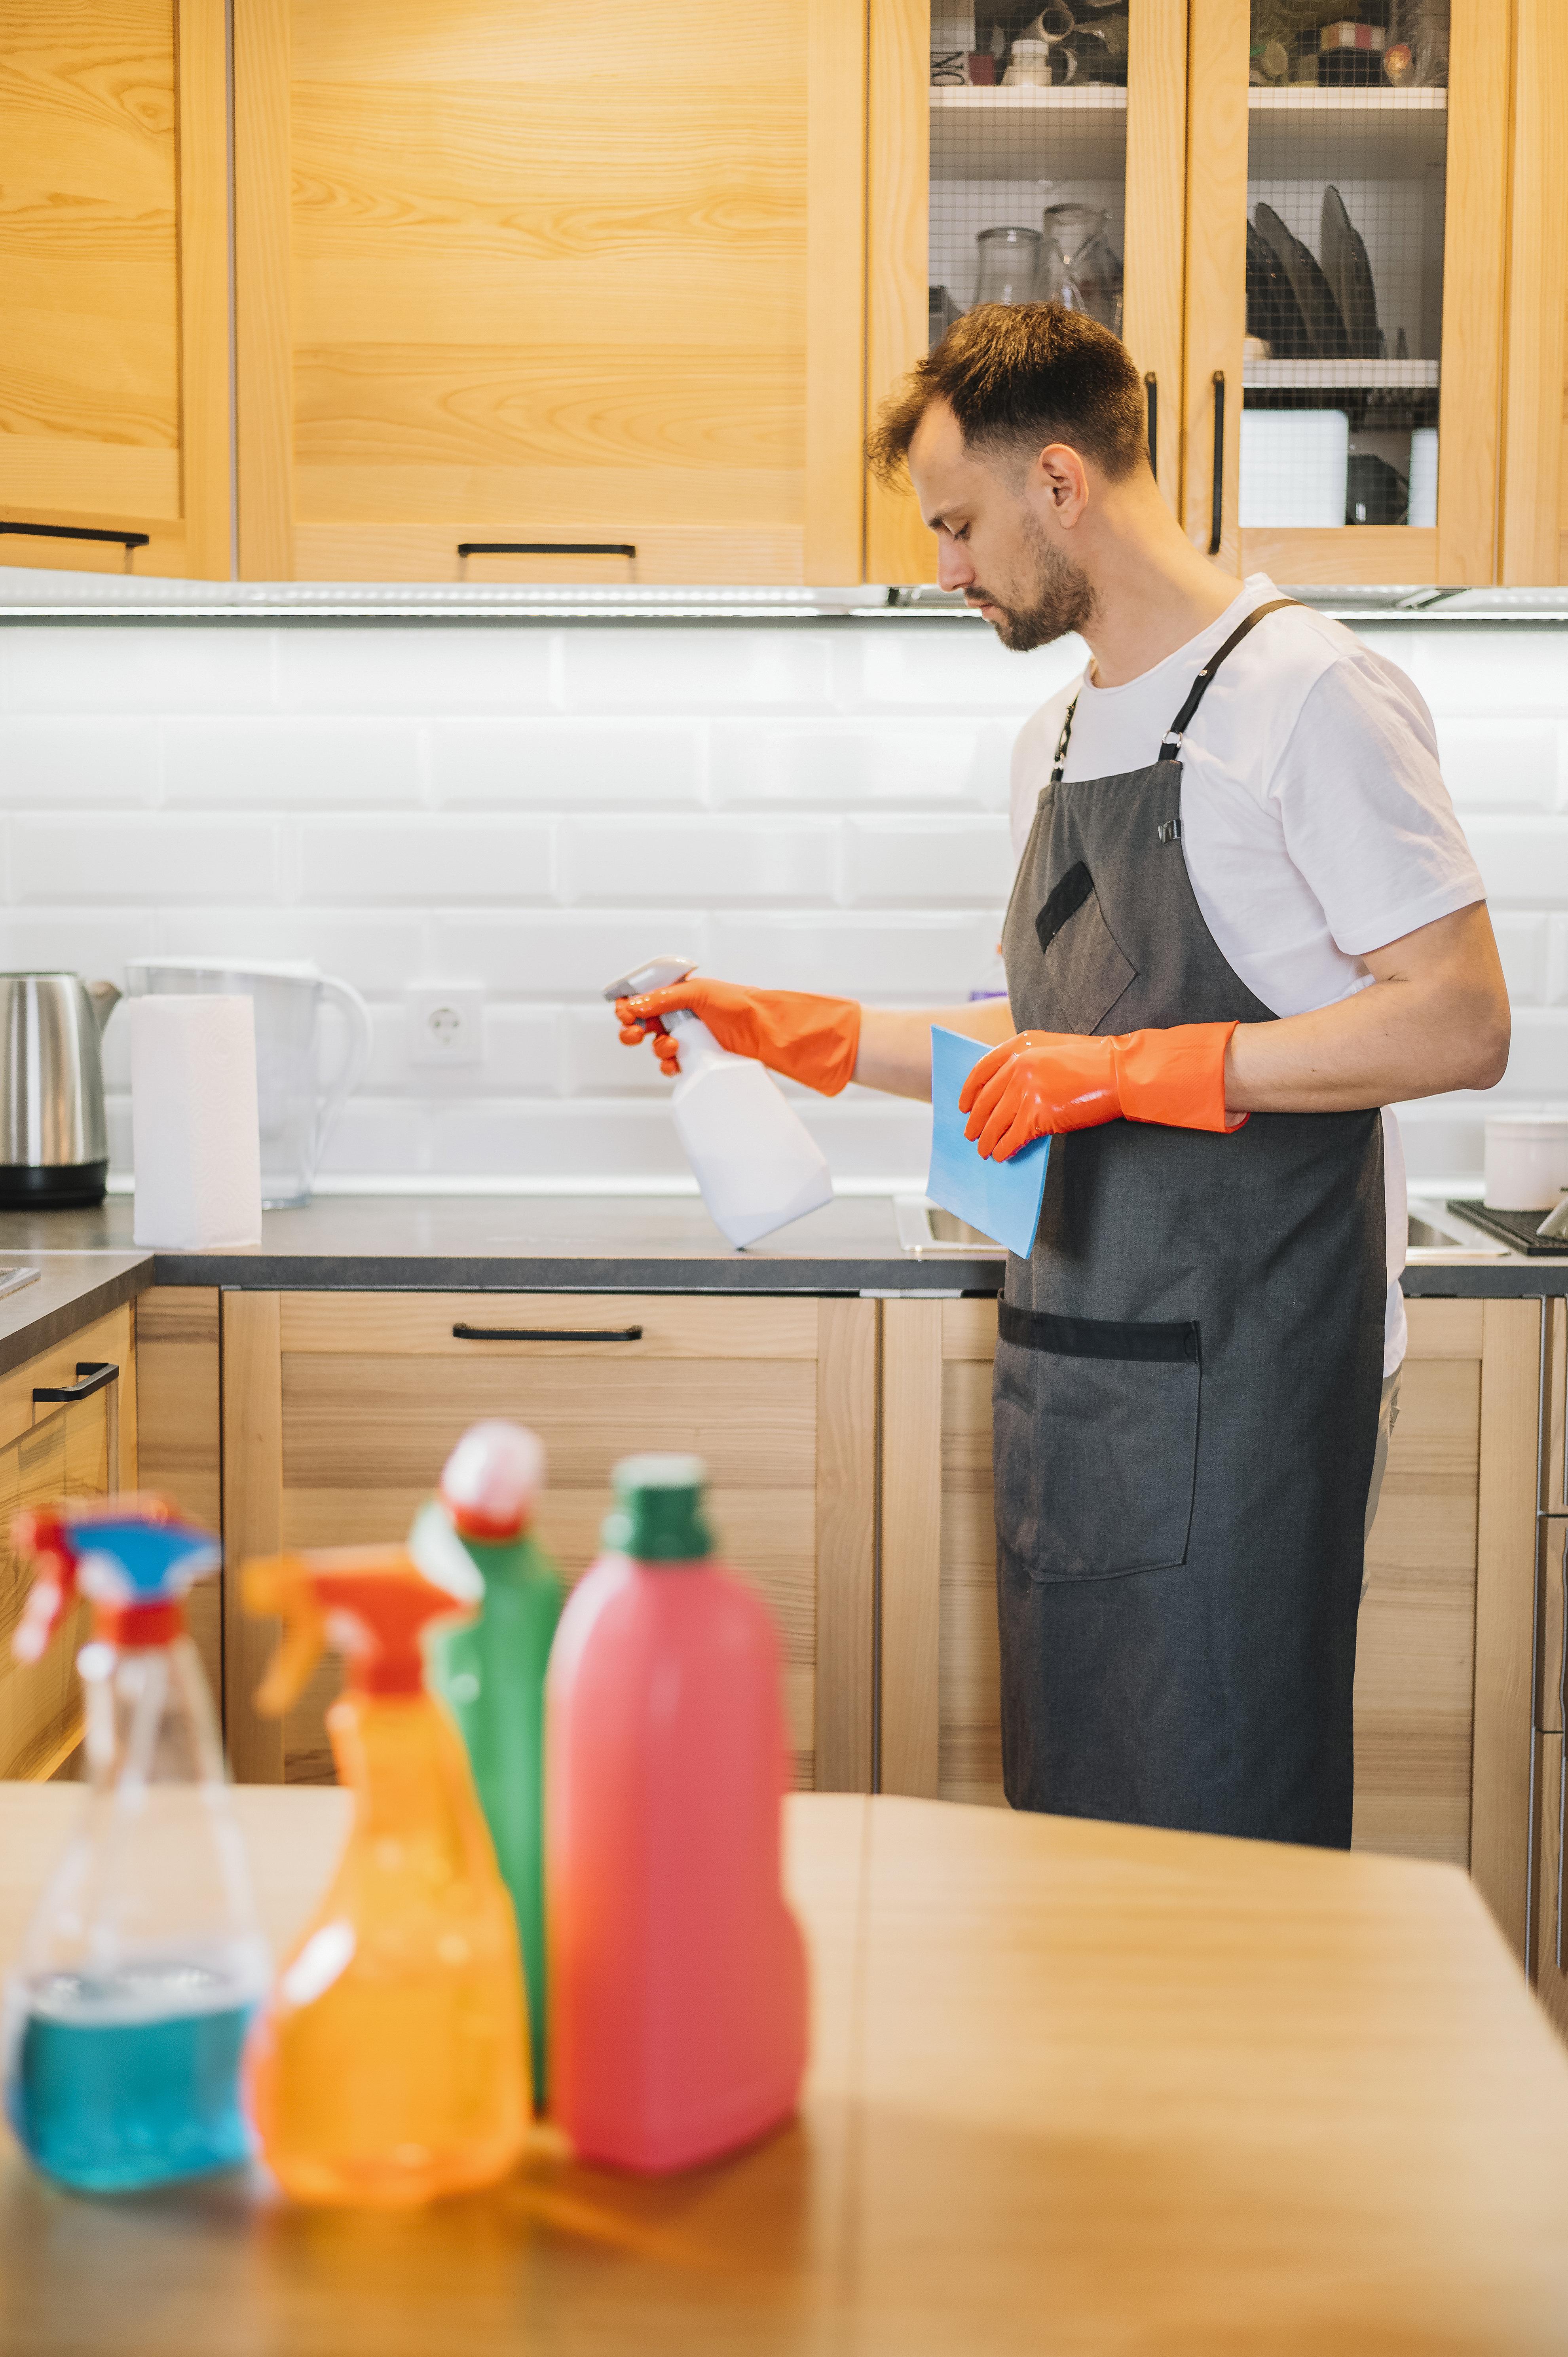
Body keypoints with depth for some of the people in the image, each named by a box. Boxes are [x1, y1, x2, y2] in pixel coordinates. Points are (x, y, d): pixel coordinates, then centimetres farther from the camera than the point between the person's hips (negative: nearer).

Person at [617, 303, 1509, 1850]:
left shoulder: (1304, 691, -9)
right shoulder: (1058, 737, 17)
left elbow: (1459, 1027, -15)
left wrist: (1131, 1070, -18)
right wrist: (796, 1033, 19)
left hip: (1240, 1378, -8)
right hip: (1074, 1365, 8)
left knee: (1220, 1853, -3)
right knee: (1064, 1820, 13)